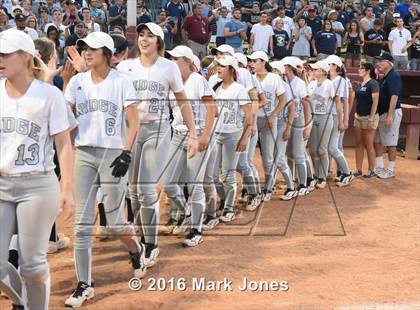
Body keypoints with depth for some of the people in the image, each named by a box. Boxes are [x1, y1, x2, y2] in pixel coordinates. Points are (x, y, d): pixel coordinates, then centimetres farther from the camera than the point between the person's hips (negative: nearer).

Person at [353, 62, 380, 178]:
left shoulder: (373, 84, -11)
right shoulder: (360, 84, 12)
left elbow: (375, 102, -15)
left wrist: (371, 119, -19)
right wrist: (355, 114, 13)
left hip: (368, 117, -8)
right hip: (358, 116, 8)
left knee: (369, 145, -1)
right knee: (359, 145, 9)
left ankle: (371, 171, 9)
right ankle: (358, 170, 14)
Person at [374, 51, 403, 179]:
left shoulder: (394, 76, -14)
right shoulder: (384, 78, 15)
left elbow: (394, 96, -22)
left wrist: (389, 116, -27)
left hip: (391, 113, -10)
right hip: (381, 113, 10)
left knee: (390, 143, -2)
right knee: (377, 141, 13)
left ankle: (390, 170, 6)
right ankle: (379, 167, 21)